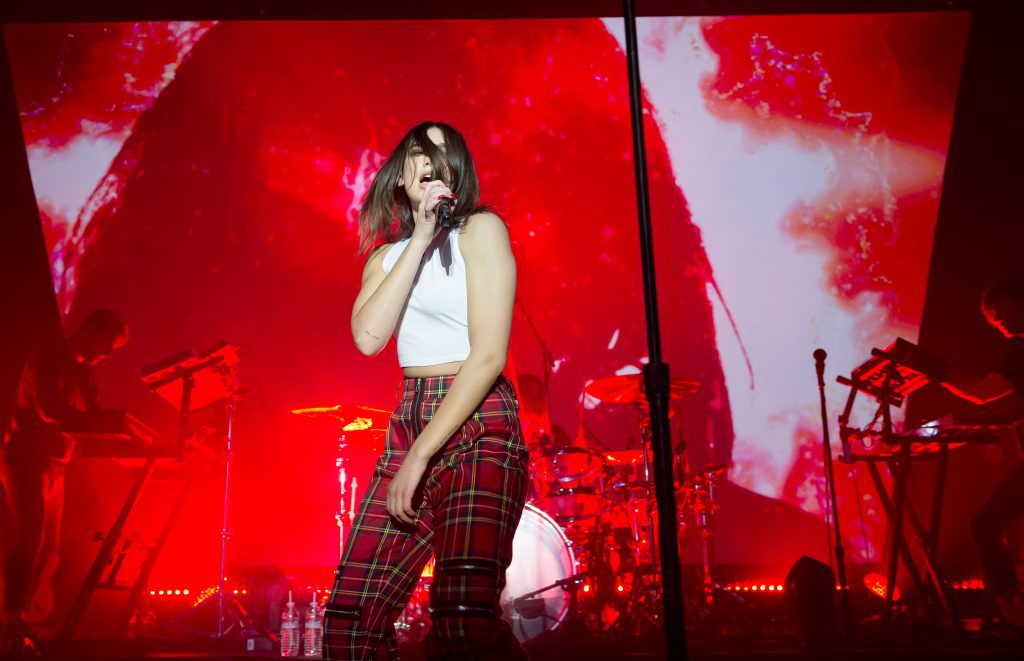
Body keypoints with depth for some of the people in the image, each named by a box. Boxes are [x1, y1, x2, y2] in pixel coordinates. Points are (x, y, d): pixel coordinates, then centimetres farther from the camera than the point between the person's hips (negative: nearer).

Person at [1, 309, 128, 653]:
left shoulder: (84, 373, 14)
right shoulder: (47, 360, -11)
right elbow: (51, 411, -26)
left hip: (54, 467, 8)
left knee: (47, 549, 8)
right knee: (29, 542, -12)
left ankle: (31, 618, 15)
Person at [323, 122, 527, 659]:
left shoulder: (481, 229, -1)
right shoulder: (387, 253, 17)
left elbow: (489, 354, -11)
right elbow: (368, 335, -4)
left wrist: (419, 457, -14)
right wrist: (419, 240, -6)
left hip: (477, 425, -6)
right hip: (408, 425, 6)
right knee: (349, 615, -1)